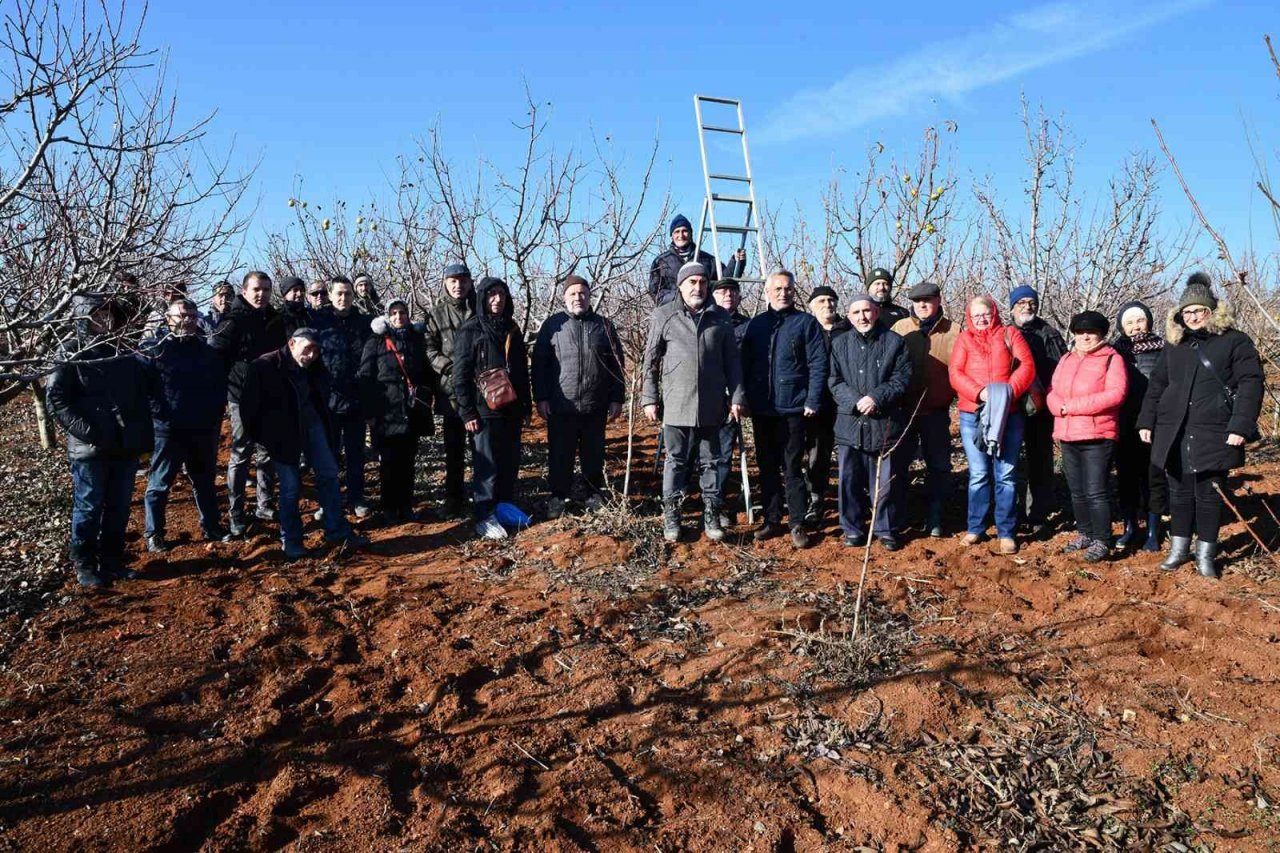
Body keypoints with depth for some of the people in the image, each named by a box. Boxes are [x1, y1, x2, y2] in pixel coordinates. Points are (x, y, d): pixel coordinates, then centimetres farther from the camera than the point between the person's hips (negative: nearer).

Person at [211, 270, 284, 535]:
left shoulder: (276, 320, 8)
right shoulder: (234, 321, -9)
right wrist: (222, 392, -14)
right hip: (243, 398, -5)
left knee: (267, 455, 12)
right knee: (240, 456, 0)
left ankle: (265, 506, 23)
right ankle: (236, 514, 8)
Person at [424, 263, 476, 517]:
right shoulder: (436, 313, 3)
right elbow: (429, 350, -1)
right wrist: (451, 367, -16)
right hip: (451, 389, 0)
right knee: (454, 448, 7)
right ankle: (454, 498, 16)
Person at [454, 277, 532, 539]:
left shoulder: (512, 329, 12)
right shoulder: (471, 330, -5)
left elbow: (522, 370, 18)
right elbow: (460, 375, -8)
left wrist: (526, 403, 14)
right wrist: (467, 412, -13)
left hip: (511, 409, 6)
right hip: (485, 410, -6)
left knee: (510, 462, 10)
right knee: (487, 465, -3)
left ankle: (506, 507, 22)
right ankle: (484, 516, 4)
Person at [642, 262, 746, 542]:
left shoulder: (721, 317, 8)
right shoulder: (663, 316, 2)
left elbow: (732, 360, 10)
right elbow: (651, 360, 4)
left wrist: (736, 395, 4)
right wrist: (649, 398, 0)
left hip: (711, 405, 2)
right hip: (676, 404, -2)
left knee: (710, 462, 10)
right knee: (676, 461, 5)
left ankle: (711, 515, 19)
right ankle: (671, 516, 15)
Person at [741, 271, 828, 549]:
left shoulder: (806, 322, 0)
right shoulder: (756, 324, 11)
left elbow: (818, 364, -6)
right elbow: (745, 363, 13)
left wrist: (812, 401, -12)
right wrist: (744, 398, 5)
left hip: (793, 408, -4)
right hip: (761, 409, 4)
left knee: (792, 468, -1)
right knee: (767, 467, 10)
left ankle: (797, 524, 8)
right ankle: (771, 520, 20)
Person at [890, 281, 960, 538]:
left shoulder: (953, 332, 0)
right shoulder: (900, 329, 1)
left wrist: (954, 394, -12)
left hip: (937, 413, 0)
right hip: (903, 411, 0)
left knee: (938, 466, 9)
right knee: (898, 464, 6)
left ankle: (934, 518, 23)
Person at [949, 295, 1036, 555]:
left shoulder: (1010, 334, 9)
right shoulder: (964, 339, 10)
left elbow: (1027, 366, -2)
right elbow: (955, 373, -3)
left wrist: (1009, 391, -17)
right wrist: (979, 392, -18)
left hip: (1009, 414, 0)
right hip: (972, 415, 1)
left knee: (1006, 474, 1)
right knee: (978, 474, 4)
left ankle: (1006, 532, 8)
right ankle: (975, 528, 15)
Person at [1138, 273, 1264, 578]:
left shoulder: (1235, 342, 0)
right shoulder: (1175, 345, 14)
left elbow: (1250, 384, -7)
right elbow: (1156, 385, 17)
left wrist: (1241, 426, -15)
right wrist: (1146, 421, 10)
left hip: (1214, 434, -4)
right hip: (1174, 433, 4)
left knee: (1209, 494, 4)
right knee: (1179, 493, 11)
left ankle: (1206, 553, 15)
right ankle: (1179, 548, 22)